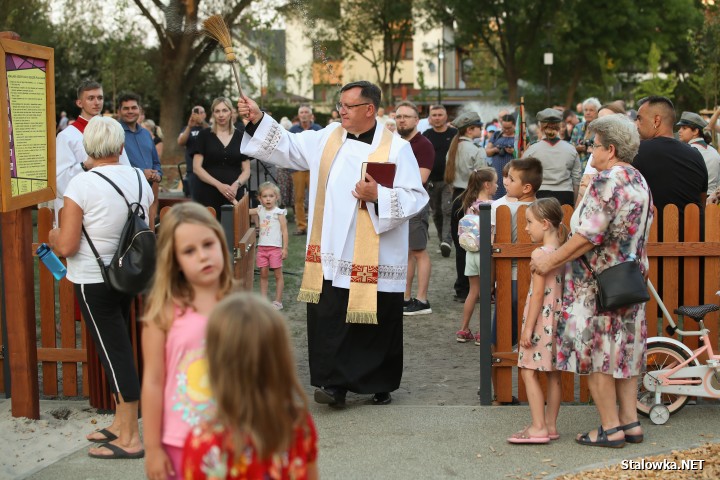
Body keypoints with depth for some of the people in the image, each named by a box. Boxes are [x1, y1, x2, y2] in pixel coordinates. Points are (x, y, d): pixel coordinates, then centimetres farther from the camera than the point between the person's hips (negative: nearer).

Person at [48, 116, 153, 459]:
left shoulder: (82, 184, -18)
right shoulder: (139, 179, 1)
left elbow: (66, 246, -18)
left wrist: (53, 236, 3)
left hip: (93, 280, -6)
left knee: (114, 352, -1)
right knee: (118, 346, 18)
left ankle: (130, 440, 6)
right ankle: (121, 423, 30)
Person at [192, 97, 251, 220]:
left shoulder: (240, 137, 9)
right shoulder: (204, 135, 5)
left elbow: (246, 170, 10)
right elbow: (196, 168, -1)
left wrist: (236, 184, -11)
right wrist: (219, 185, -13)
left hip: (234, 195, 1)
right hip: (208, 195, -1)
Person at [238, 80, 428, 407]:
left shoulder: (396, 149, -5)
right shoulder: (327, 139, 9)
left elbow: (416, 197, -8)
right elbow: (286, 147, 9)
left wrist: (379, 196, -21)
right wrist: (258, 120, -1)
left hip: (375, 259, -3)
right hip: (331, 254, 4)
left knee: (376, 322, 6)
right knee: (329, 319, -1)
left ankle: (380, 386, 21)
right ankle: (335, 383, 6)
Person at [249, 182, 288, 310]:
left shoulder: (278, 212, -7)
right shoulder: (260, 210, 6)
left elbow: (284, 231, -8)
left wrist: (285, 248, -13)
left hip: (275, 248, -5)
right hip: (262, 247, 5)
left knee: (278, 275, 3)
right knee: (263, 274, 8)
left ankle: (278, 301, 9)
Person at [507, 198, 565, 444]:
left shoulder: (540, 253, -15)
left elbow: (538, 294, -17)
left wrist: (528, 328, -15)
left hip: (542, 320, -8)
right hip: (558, 319, 8)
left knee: (529, 373, -2)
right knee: (553, 374, 12)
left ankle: (538, 428, -4)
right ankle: (551, 426, 18)